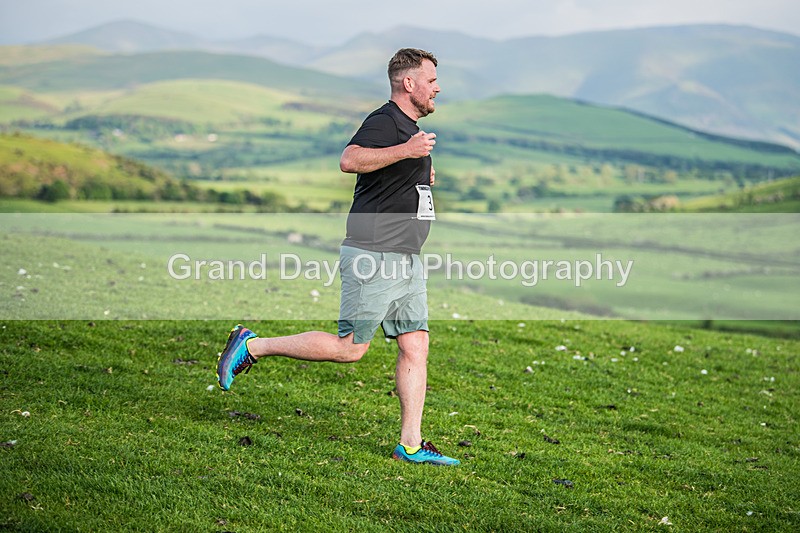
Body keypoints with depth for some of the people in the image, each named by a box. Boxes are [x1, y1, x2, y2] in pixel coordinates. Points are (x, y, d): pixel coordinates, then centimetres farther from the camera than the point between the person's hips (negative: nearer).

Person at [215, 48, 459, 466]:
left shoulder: (409, 127, 19)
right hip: (373, 257, -10)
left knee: (415, 346, 4)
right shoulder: (385, 121, -13)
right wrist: (405, 151, -33)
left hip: (406, 259, 10)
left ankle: (411, 444, 7)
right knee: (350, 347, -5)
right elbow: (349, 160, -32)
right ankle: (252, 345, 7)